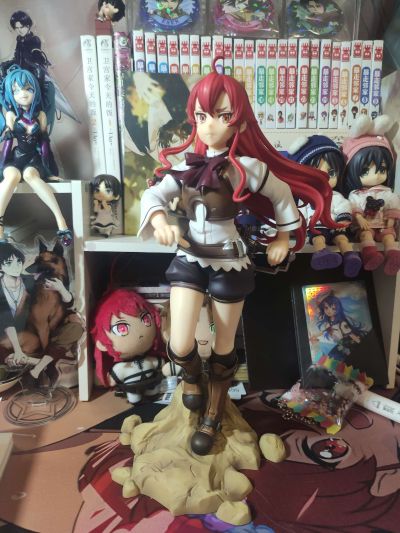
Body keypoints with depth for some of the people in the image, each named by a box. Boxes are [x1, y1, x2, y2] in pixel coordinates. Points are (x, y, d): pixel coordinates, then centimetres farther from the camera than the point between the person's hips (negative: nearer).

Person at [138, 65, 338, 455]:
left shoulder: (246, 167, -11)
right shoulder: (186, 164, 0)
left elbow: (282, 194, 3)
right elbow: (153, 195, -7)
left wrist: (283, 237, 10)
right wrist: (160, 222, -28)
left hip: (229, 262, -2)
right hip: (190, 259, 3)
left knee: (223, 349, 11)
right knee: (179, 347, -3)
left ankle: (212, 418, 37)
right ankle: (192, 374, 37)